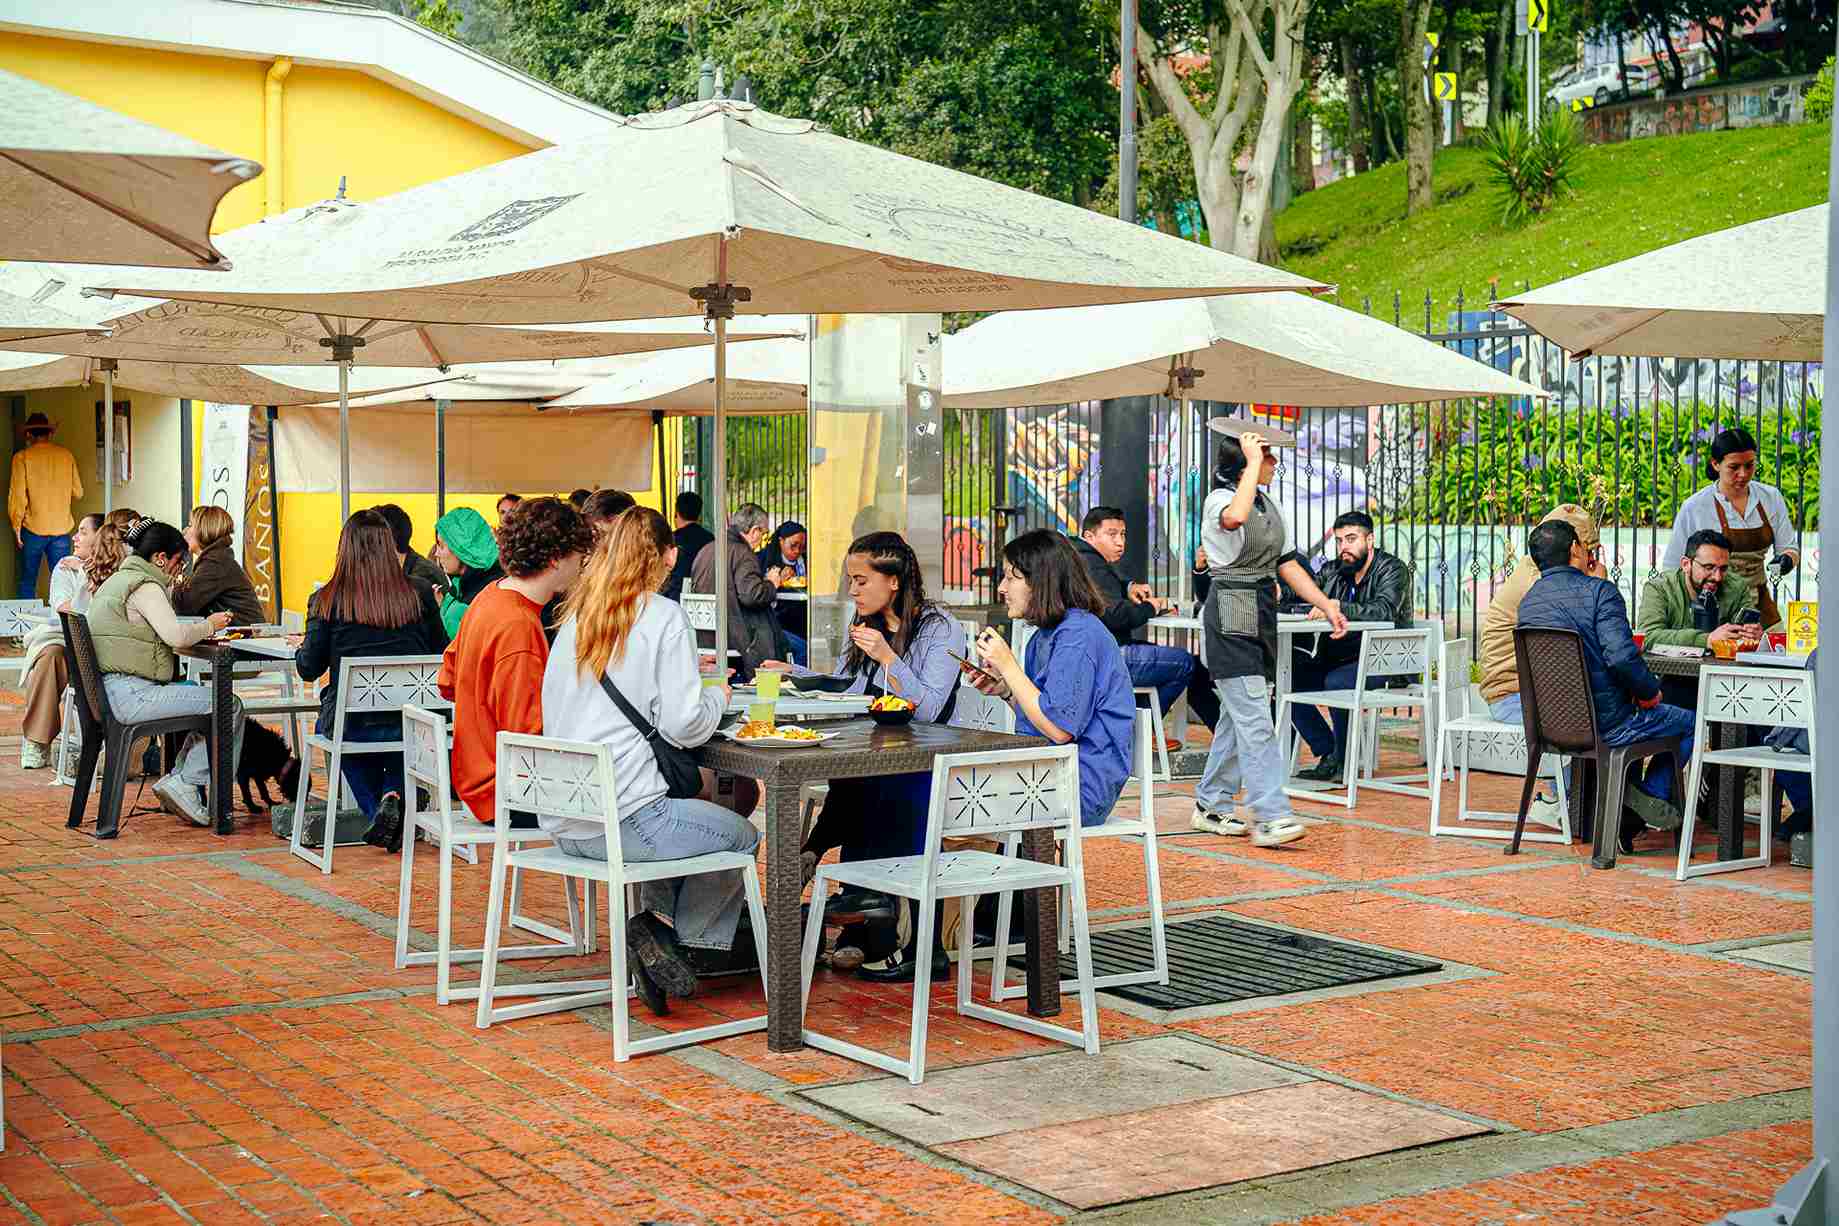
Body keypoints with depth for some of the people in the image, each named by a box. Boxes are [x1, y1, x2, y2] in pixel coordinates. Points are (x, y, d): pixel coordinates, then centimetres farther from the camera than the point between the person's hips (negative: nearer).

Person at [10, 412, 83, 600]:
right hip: (62, 528, 2)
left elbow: (18, 495, -8)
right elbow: (77, 493, 8)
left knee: (28, 582, 8)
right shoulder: (66, 456, 3)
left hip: (33, 528, -2)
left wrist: (17, 526, 0)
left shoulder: (22, 457, -5)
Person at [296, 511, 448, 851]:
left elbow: (308, 669, -2)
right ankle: (394, 794, 5)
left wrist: (300, 648, 21)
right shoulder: (419, 596, -1)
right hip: (412, 722, 1)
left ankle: (375, 809, 16)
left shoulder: (327, 600, -5)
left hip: (349, 722, -1)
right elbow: (442, 657, 7)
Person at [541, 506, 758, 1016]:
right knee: (742, 836, 15)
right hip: (623, 820, -7)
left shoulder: (575, 618, 11)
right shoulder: (664, 616, -7)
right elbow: (684, 725, -13)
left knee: (678, 813, 32)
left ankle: (660, 924, 19)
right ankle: (687, 940, 9)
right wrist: (716, 695, 9)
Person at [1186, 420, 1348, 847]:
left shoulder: (1268, 504, 16)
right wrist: (1252, 463, -27)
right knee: (1253, 717, -13)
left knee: (1238, 714, 12)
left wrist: (1326, 605, 12)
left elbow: (1288, 563, 19)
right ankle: (1269, 816, -15)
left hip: (1262, 612, 9)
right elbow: (1235, 517, -37)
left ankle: (1211, 806, 21)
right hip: (1232, 615, -9)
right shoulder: (1220, 499, -11)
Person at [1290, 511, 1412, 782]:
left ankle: (1342, 760, -12)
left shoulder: (1393, 569, -8)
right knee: (1290, 678, -13)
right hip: (1338, 657, 7)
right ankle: (1327, 753, -3)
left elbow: (1385, 610, -26)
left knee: (1336, 682, -33)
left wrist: (1337, 607, -36)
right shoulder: (1332, 571, 12)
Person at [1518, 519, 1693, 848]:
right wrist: (1650, 691, -8)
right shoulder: (1598, 590, -14)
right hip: (1604, 726, -7)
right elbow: (1621, 656, -24)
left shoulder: (1528, 602, 8)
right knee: (1689, 723, 15)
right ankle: (1650, 794, 8)